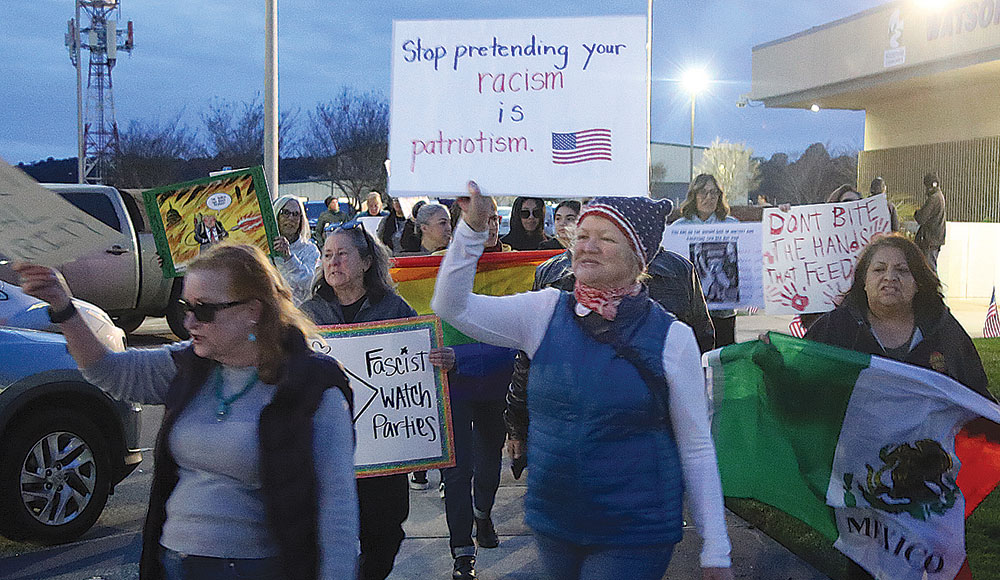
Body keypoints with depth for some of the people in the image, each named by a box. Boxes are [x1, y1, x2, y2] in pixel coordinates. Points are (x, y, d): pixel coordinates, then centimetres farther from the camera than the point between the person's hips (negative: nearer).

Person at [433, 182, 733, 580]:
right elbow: (452, 307, -6)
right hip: (552, 525, 4)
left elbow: (697, 450, -4)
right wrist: (472, 229, -18)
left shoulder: (672, 338, -8)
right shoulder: (545, 312, -1)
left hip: (635, 537, -3)